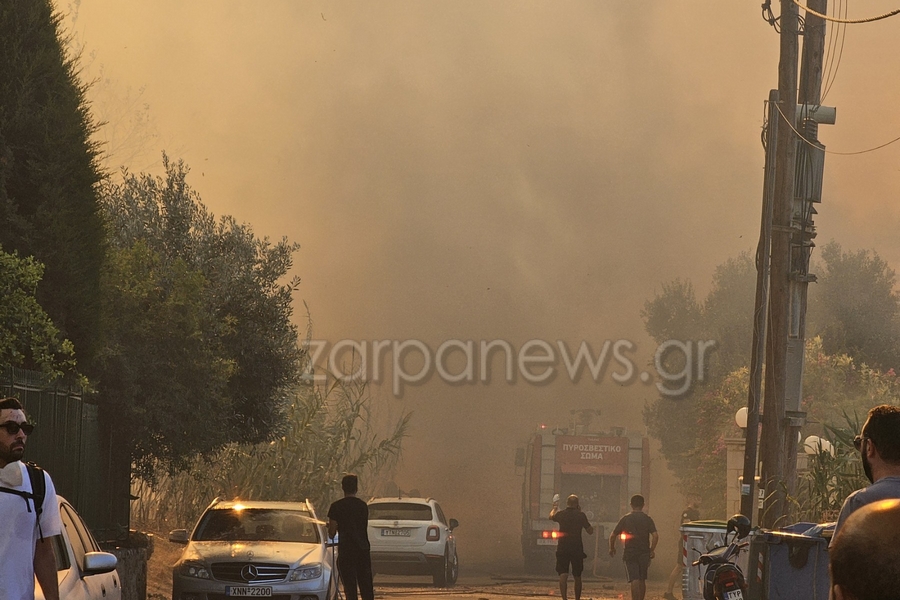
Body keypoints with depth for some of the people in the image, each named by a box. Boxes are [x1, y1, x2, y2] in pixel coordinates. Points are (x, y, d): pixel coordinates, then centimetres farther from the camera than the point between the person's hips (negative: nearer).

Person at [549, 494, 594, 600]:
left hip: (562, 548, 0)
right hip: (577, 548, 0)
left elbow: (551, 516, 24)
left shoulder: (560, 514, -1)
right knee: (577, 576, 14)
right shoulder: (581, 515, -5)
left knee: (563, 575, -7)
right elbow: (590, 531, 2)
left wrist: (555, 506, 43)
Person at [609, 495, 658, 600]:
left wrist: (612, 548, 15)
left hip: (630, 553, -1)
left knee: (634, 580, -7)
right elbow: (655, 535, -12)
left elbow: (613, 535, 0)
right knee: (642, 581, 14)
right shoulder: (647, 519, -1)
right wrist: (652, 550, -2)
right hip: (644, 553, 1)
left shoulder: (625, 519, -2)